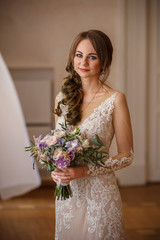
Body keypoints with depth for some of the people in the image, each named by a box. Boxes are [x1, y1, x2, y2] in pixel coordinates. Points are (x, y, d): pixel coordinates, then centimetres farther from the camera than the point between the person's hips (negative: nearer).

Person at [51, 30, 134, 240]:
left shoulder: (115, 100, -10)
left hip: (99, 193, -4)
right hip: (67, 192, 4)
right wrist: (55, 168, -6)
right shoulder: (63, 97, 5)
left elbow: (126, 155, -8)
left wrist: (85, 171, -19)